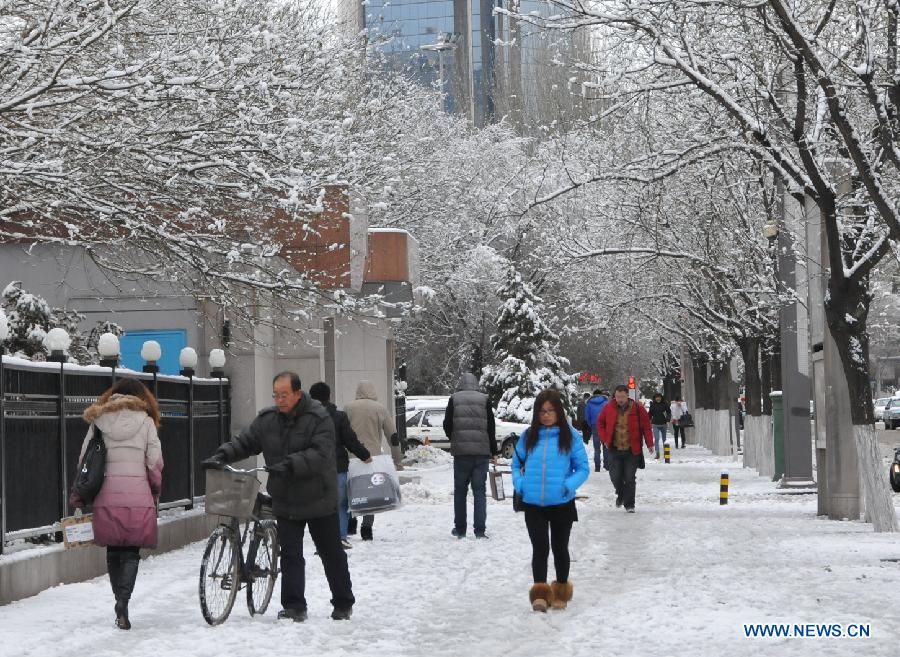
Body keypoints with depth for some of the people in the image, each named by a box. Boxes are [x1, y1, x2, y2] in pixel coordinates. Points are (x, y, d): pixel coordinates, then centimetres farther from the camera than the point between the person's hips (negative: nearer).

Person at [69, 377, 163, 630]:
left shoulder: (99, 421, 7)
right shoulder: (145, 421, 2)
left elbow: (84, 459, 6)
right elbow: (155, 463, 0)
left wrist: (78, 496, 11)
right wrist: (155, 490, 15)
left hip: (106, 497, 2)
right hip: (138, 497, -2)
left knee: (113, 552, 14)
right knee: (131, 553, 2)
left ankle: (121, 602, 16)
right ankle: (123, 602, -16)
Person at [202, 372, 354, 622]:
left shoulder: (319, 418, -14)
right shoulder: (267, 419, 2)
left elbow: (321, 454, -25)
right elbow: (244, 442, 4)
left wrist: (290, 465, -36)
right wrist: (221, 456, -13)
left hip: (319, 500, -4)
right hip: (285, 501, 4)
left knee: (332, 555, 9)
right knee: (290, 555, 0)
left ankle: (343, 604, 23)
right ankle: (294, 607, 5)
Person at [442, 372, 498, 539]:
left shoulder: (454, 399, 2)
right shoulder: (484, 400, 3)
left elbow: (447, 425, 4)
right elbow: (491, 428, 3)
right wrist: (493, 452, 9)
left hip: (460, 451, 0)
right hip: (481, 451, 0)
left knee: (460, 490, 10)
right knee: (479, 490, 3)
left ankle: (460, 528, 13)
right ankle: (480, 530, -4)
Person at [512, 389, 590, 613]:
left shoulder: (570, 435, -4)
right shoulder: (528, 436, 3)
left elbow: (583, 468, -2)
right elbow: (516, 464, 13)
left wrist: (569, 485, -17)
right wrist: (520, 484, -4)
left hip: (561, 503, -1)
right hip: (533, 504, 1)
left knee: (560, 548, 14)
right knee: (539, 548, -7)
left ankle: (561, 591, 29)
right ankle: (539, 592, -6)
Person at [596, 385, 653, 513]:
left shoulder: (638, 409, -6)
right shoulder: (608, 408, 0)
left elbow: (646, 426, -1)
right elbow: (600, 423, 13)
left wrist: (649, 443, -6)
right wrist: (605, 439, 4)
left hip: (632, 451, -2)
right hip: (614, 450, 2)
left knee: (629, 478, -1)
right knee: (615, 477, 2)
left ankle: (629, 504, 11)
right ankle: (621, 494, 33)